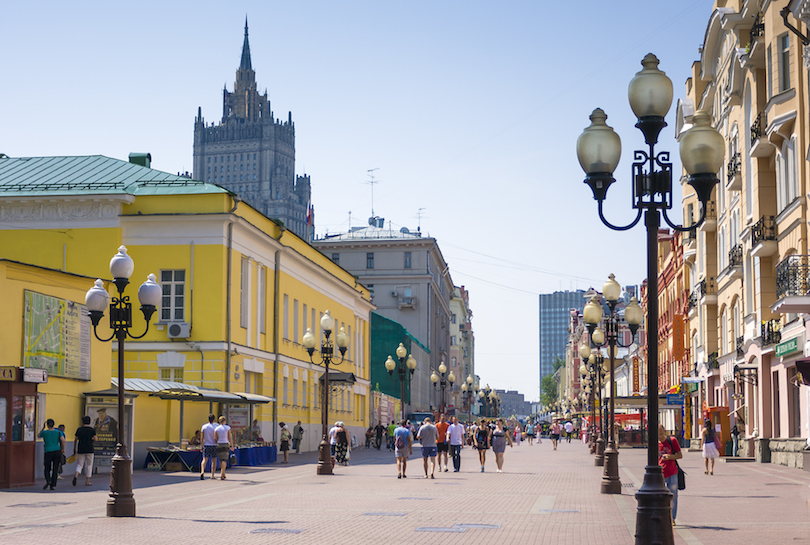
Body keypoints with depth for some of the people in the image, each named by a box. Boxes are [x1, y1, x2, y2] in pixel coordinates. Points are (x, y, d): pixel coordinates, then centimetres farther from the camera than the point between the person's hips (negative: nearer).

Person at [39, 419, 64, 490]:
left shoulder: (44, 432, -1)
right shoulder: (58, 432, 2)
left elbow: (39, 436, 21)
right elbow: (63, 441, -7)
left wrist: (43, 427, 20)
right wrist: (63, 449, 6)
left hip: (48, 452, -2)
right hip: (57, 451, 2)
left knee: (47, 468, 10)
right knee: (55, 469, 8)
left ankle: (47, 480, -16)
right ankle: (53, 485, 6)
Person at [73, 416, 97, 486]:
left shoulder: (79, 429, 3)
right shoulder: (92, 429, -2)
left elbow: (75, 440, 3)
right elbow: (95, 439, -9)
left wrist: (74, 449, 11)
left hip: (80, 449, 1)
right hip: (90, 450, -1)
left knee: (79, 464, 8)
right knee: (89, 465, 9)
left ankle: (76, 475, -20)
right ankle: (87, 481, 8)